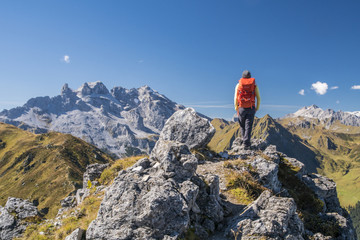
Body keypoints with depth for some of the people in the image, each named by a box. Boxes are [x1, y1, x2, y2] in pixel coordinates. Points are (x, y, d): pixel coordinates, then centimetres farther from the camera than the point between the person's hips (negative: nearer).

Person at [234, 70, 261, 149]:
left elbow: (235, 98, -1)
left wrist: (236, 107, 9)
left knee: (242, 125, 17)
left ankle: (244, 139, 21)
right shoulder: (255, 85, 5)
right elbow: (258, 98, 1)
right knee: (248, 126, 0)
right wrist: (257, 108, 11)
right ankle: (246, 143, -7)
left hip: (241, 108, 0)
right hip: (251, 108, 0)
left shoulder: (238, 85, 5)